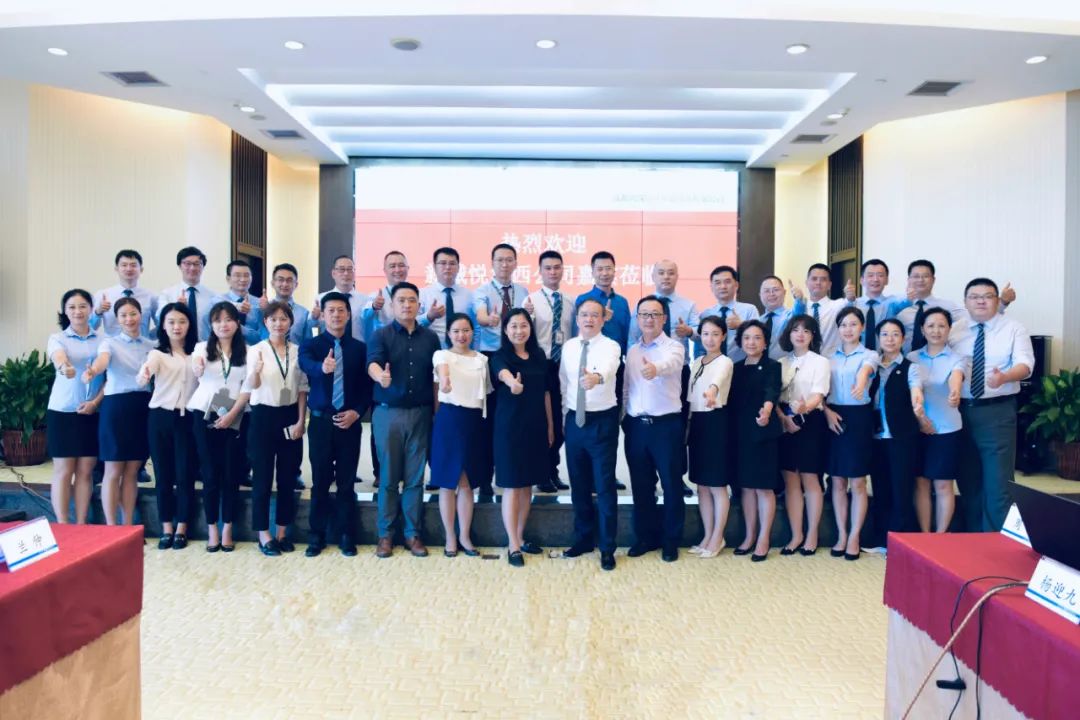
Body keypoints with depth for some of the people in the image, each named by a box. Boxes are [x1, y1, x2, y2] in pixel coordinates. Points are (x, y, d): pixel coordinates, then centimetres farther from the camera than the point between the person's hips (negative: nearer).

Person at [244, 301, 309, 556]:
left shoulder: (297, 351, 5)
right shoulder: (257, 350, -4)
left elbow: (302, 388, 7)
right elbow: (251, 386, -18)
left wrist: (301, 420, -2)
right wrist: (256, 370, -40)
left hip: (290, 416, 3)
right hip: (263, 416, -3)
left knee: (288, 477, 9)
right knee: (262, 477, 3)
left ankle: (282, 532, 21)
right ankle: (264, 535, 13)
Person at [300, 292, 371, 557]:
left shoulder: (360, 348, 6)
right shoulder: (311, 344, 1)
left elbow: (367, 386, 6)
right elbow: (306, 365, -22)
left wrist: (357, 412, -9)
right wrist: (322, 367, -44)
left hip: (349, 422, 1)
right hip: (321, 421, -1)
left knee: (347, 481, 6)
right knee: (320, 481, 7)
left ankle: (347, 536, 17)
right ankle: (317, 536, 18)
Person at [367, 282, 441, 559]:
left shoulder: (430, 337, 7)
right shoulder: (381, 335, -1)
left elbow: (436, 376, 8)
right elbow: (372, 363, -19)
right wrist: (381, 376, -42)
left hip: (420, 413, 2)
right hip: (387, 413, -2)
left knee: (415, 477, 6)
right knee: (388, 476, 5)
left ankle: (413, 533, 16)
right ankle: (385, 534, 15)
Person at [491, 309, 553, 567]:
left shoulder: (539, 356, 7)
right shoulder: (501, 356, -8)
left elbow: (545, 393, 12)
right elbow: (503, 372, -33)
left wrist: (550, 426, 11)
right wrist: (513, 382, -56)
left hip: (536, 426, 5)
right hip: (509, 426, -5)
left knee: (528, 484, 13)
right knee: (512, 486, 0)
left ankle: (520, 537, 27)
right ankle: (513, 545, 9)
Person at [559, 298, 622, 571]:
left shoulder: (610, 346, -12)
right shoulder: (568, 347, 5)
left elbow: (608, 368, -35)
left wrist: (597, 377, -57)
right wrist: (564, 416, 13)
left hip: (602, 421, -5)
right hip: (574, 420, 5)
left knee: (604, 485, -1)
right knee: (578, 485, 14)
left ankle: (607, 548, 12)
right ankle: (584, 538, 30)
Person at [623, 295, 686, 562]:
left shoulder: (674, 347, -5)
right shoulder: (631, 350, 12)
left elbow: (669, 364, -30)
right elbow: (627, 387, 13)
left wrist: (655, 369, -52)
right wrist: (624, 418, 8)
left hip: (666, 424, -4)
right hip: (636, 425, 5)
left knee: (671, 484, 5)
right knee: (641, 485, 12)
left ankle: (671, 540, 20)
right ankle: (646, 536, 26)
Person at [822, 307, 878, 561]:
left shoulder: (868, 355, 0)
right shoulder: (830, 357, 11)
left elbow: (865, 370, -25)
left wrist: (861, 382, -48)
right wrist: (827, 410, -11)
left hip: (859, 417, -3)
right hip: (833, 417, 3)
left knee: (857, 483, 2)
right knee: (837, 481, 8)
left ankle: (854, 537, 13)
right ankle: (841, 534, 19)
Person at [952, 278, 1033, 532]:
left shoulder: (1014, 329, 1)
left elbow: (1025, 364, -12)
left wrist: (1004, 377, -34)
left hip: (997, 411, -3)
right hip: (961, 410, 3)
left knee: (998, 481, -5)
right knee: (968, 480, 12)